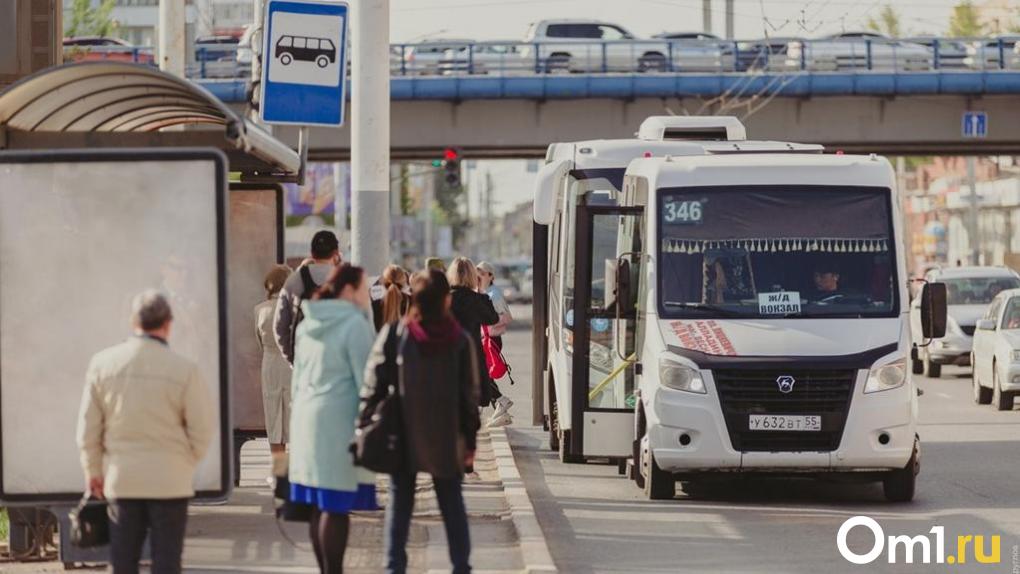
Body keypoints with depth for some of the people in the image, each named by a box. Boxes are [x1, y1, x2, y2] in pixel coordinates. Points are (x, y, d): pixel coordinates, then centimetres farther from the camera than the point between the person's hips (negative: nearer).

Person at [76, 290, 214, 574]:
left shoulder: (103, 363, -3)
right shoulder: (184, 370, -12)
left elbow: (88, 426, 2)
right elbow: (202, 428, -7)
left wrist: (93, 471, 14)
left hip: (121, 479, 3)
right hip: (170, 481, -2)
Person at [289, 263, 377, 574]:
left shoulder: (308, 324, 13)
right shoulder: (355, 325, -11)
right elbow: (366, 380, -13)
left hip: (307, 417, 8)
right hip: (339, 422, -8)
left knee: (319, 505, 10)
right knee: (336, 506, -7)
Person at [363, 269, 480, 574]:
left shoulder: (394, 333, -6)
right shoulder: (460, 340, -4)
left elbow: (374, 382, -7)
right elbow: (470, 395, -2)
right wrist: (470, 440, 6)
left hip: (403, 434, 0)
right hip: (446, 437, 0)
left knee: (399, 502, 8)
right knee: (452, 503, 12)